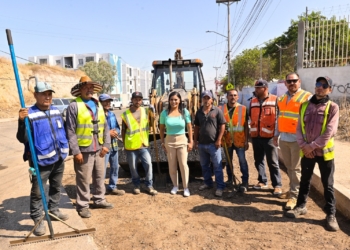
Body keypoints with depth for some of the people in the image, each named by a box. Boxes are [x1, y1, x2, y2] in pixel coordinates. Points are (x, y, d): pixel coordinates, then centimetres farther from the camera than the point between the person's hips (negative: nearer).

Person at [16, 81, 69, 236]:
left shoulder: (56, 111, 6)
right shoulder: (29, 114, -15)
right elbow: (22, 139, -20)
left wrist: (65, 147, 20)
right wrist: (22, 121, -33)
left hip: (59, 158, 7)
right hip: (41, 161, -6)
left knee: (56, 187, 21)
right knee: (37, 192, 4)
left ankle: (54, 211, 38)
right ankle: (37, 220, 18)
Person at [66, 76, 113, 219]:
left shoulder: (98, 105, 12)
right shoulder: (74, 106, -8)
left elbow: (105, 126, 13)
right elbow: (70, 131, -11)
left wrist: (106, 144, 5)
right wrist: (76, 151, -14)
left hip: (98, 149, 6)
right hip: (83, 150, -6)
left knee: (100, 176, 17)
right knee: (84, 179, 4)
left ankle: (99, 200, 33)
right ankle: (83, 205, 20)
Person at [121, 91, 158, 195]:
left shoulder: (146, 111, 4)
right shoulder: (126, 114, -2)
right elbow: (123, 131, 4)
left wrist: (152, 111, -13)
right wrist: (124, 144, 5)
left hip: (143, 145, 1)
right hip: (131, 146, -1)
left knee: (148, 164, -3)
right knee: (133, 167, 9)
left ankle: (149, 186, 13)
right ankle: (136, 185, 28)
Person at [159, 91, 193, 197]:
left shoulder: (185, 112, -6)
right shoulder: (165, 113, -4)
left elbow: (189, 127, -1)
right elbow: (162, 129, 3)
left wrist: (191, 142, -3)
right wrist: (162, 142, 1)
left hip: (182, 140, -1)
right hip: (169, 141, 1)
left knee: (183, 164, -1)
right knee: (172, 166, 10)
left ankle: (186, 187, 14)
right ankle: (175, 186, 28)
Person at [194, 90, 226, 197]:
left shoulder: (217, 110, -5)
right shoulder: (199, 112, 9)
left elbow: (222, 125, -7)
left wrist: (219, 140, -13)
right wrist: (195, 140, 8)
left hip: (213, 144, -5)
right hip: (201, 144, 5)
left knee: (217, 166, 1)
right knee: (204, 166, 16)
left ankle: (220, 187, 9)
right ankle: (207, 183, 32)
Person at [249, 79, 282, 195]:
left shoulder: (275, 100, -5)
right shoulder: (253, 101, 12)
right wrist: (250, 132, 14)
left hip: (269, 137, -5)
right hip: (255, 136, 6)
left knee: (273, 162, 1)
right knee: (258, 160, 13)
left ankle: (277, 185, 11)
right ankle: (262, 181, 26)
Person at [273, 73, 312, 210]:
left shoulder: (307, 97, -7)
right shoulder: (282, 99, 14)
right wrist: (276, 134, 18)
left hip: (297, 139, -6)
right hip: (283, 138, 6)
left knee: (296, 168, 1)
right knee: (289, 167, 15)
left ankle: (294, 195, 9)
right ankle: (292, 190, 29)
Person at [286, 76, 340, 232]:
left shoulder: (332, 107, -6)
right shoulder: (305, 105, 6)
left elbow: (330, 132, -14)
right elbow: (299, 128, 4)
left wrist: (312, 146, -15)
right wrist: (303, 145, -9)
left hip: (324, 152, -3)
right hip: (306, 152, 3)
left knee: (328, 185, 7)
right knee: (304, 181, 15)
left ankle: (331, 214, 19)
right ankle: (301, 206, 30)